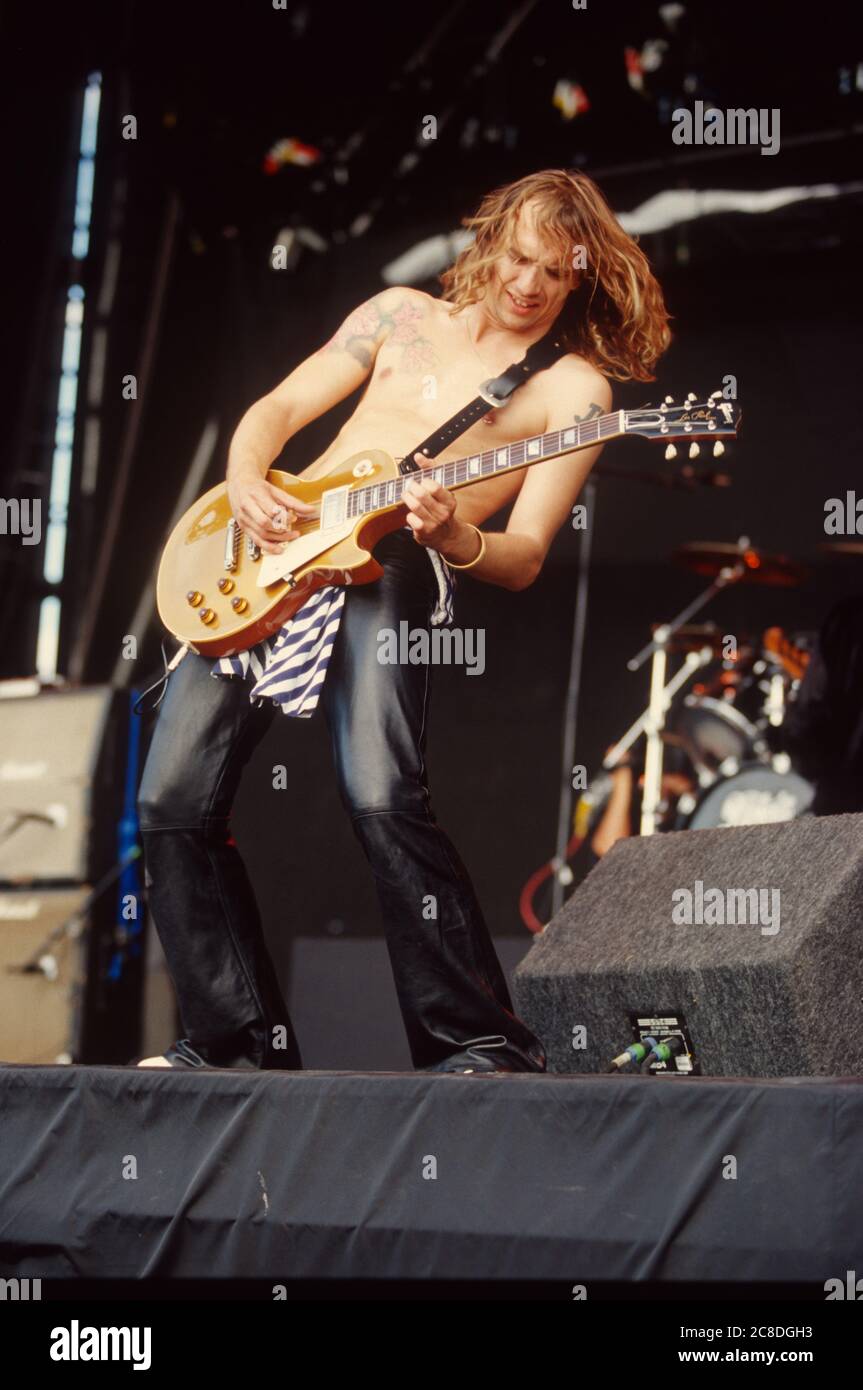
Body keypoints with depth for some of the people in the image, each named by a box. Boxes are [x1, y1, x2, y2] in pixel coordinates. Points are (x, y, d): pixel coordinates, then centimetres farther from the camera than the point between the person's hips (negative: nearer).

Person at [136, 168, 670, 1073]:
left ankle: (482, 1041, -15)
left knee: (382, 801, -26)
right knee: (172, 803, -3)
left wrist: (451, 534, -21)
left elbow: (521, 560, 0)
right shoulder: (404, 316, 20)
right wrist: (244, 482, -2)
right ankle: (235, 1038, 9)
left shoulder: (573, 387, 6)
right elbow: (277, 409, 19)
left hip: (390, 566, -5)